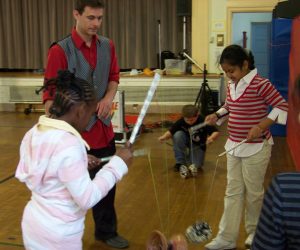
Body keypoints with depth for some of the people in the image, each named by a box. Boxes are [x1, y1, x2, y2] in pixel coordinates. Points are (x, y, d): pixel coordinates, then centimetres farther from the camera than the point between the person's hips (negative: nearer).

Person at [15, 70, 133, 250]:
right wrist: (118, 164, -17)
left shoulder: (34, 133, -2)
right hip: (58, 236, -8)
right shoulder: (68, 144, -27)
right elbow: (87, 199, -25)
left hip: (33, 224, 8)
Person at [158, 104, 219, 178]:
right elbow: (170, 132, -20)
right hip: (186, 143, 3)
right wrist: (164, 137, -42)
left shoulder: (203, 121, -26)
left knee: (196, 165, -26)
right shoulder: (181, 122, -20)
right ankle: (180, 163, -21)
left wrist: (211, 138, -50)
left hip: (198, 146, -2)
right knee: (178, 134, -30)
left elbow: (216, 132, -28)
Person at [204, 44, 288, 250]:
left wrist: (261, 125, -26)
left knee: (254, 193, 10)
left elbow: (283, 106, -16)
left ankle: (255, 232, 33)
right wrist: (217, 116, -1)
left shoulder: (260, 84, -17)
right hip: (234, 147, 7)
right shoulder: (231, 86, 5)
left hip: (255, 148, -7)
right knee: (233, 192, 11)